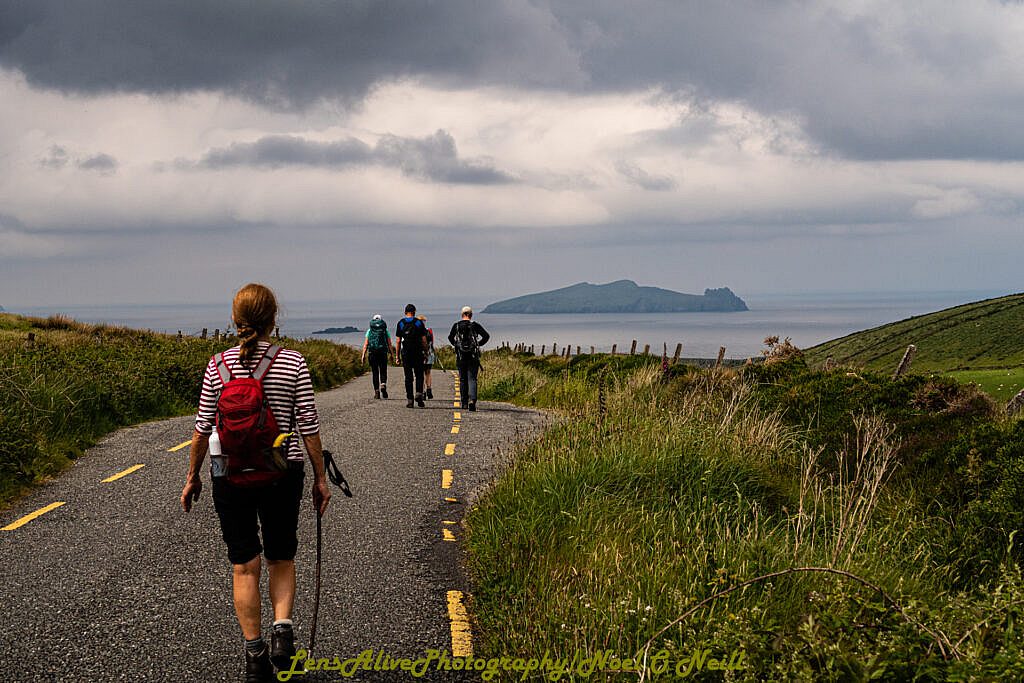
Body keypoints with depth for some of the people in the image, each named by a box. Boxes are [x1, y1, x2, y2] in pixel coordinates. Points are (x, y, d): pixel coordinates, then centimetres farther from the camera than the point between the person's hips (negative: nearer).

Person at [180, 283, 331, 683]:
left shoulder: (219, 365, -3)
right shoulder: (293, 364, -5)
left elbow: (203, 427, 0)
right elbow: (308, 426, -4)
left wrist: (193, 476, 11)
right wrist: (320, 477, 6)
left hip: (231, 474, 0)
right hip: (283, 472, 0)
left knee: (244, 567, 8)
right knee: (281, 559, 18)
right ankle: (283, 628, -2)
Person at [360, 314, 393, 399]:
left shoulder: (369, 330, 7)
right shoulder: (385, 330, 6)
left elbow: (365, 344, 1)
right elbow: (389, 344, 1)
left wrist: (363, 355, 0)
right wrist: (391, 354, 4)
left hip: (372, 353, 1)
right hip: (383, 354, -1)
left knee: (375, 373, 7)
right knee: (383, 372, 8)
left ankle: (376, 392, 3)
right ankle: (383, 385, -19)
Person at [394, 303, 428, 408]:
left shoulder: (400, 323, 4)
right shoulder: (419, 323, 1)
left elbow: (398, 341, 2)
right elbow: (424, 340, -2)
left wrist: (397, 356, 6)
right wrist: (426, 353, 6)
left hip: (405, 353, 1)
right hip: (418, 353, -1)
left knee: (408, 377, 4)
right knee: (419, 375, 8)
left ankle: (409, 400, 2)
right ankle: (419, 394, -13)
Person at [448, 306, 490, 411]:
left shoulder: (456, 326, 2)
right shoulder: (475, 325, -1)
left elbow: (450, 337, -3)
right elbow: (486, 336, -6)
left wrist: (457, 345, 10)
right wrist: (479, 344, 6)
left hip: (460, 356, 1)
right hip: (473, 356, -1)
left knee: (462, 379, 13)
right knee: (472, 379, -3)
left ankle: (464, 402, 19)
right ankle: (472, 400, -22)